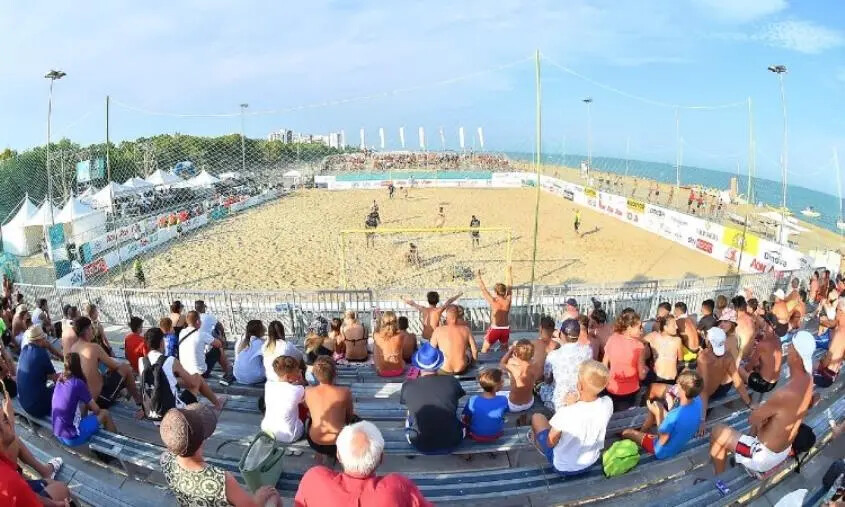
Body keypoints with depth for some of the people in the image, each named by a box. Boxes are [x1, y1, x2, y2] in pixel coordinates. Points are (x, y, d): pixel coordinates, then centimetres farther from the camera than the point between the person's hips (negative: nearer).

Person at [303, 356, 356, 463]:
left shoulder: (308, 391, -10)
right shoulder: (345, 392, -14)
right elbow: (349, 417, 3)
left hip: (315, 443, 2)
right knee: (355, 419, 27)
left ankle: (319, 454, 42)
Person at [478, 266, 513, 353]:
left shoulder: (493, 301, -17)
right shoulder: (508, 300, -8)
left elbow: (483, 289, -10)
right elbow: (510, 287, 4)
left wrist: (479, 276, -2)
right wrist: (509, 272, 14)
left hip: (495, 329, -4)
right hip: (505, 329, 4)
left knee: (484, 350, 7)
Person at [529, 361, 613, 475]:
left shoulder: (566, 413, -36)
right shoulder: (608, 404, -22)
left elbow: (551, 443, -18)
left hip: (563, 466, -4)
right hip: (591, 462, 4)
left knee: (537, 417, 16)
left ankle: (537, 440, 45)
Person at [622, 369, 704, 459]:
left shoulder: (674, 416, -43)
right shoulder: (697, 401, -21)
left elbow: (662, 441, -25)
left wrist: (657, 414, -18)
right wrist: (672, 406, -11)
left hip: (664, 451, -7)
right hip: (679, 444, 7)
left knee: (626, 433, 8)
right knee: (656, 404, 16)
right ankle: (642, 432, 34)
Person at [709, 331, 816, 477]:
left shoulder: (785, 394, -36)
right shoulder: (807, 379, -10)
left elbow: (752, 418, -21)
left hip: (765, 455, -8)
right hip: (785, 451, 8)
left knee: (717, 431, 3)